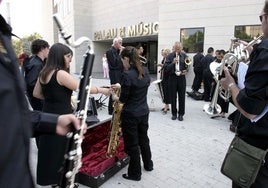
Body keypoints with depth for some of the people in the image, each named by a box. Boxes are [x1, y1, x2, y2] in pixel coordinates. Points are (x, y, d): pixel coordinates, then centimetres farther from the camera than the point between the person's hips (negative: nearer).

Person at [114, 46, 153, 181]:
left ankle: (135, 173, 25)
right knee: (143, 139, 24)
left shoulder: (127, 75, -22)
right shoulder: (145, 70, 1)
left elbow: (123, 99, -18)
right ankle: (148, 165, 42)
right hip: (144, 111, 8)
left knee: (132, 144, 9)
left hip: (130, 114, -7)